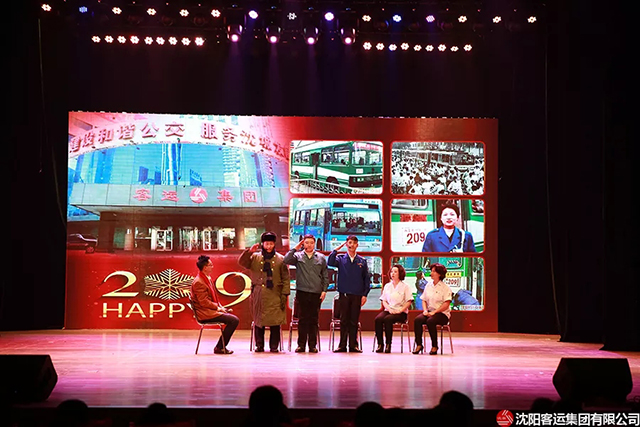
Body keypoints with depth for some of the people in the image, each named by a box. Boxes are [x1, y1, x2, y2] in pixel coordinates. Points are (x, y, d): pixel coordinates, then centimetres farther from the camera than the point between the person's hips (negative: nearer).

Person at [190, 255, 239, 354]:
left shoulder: (208, 278, 15)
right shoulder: (198, 282, -17)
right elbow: (204, 302, -19)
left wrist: (220, 306, 6)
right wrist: (218, 307, -13)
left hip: (212, 309, 10)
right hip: (205, 313, -10)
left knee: (234, 319, 8)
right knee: (234, 320, -18)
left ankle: (221, 346, 9)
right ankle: (219, 347, -11)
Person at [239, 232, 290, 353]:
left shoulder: (280, 259, 7)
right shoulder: (255, 257, 11)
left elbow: (285, 278, 5)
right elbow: (241, 262, -2)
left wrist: (284, 294, -3)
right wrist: (249, 251, -16)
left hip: (275, 295, -1)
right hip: (258, 295, 1)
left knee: (275, 322, -4)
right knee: (258, 320, 3)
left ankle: (274, 346, 4)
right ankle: (259, 345, 11)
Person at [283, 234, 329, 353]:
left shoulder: (321, 258, 11)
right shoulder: (298, 256, 6)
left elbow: (325, 276, 12)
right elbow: (286, 260, -12)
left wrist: (324, 290, 3)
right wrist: (295, 248, -7)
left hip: (316, 294, 1)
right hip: (302, 292, -1)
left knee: (314, 320, 4)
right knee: (302, 319, 2)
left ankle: (312, 345, 10)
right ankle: (301, 345, 8)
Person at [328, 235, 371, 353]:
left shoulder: (362, 261, 8)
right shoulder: (341, 259, 5)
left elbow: (367, 279, 8)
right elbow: (330, 262, -16)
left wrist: (365, 294, 1)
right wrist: (337, 249, -13)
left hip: (357, 295, 1)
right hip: (344, 294, -1)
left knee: (354, 321, 4)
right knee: (344, 320, 2)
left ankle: (353, 345, 11)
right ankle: (342, 345, 7)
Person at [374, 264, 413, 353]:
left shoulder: (405, 287, 4)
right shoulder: (387, 286, 17)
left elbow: (408, 302, -2)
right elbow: (384, 301, 13)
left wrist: (400, 310, -15)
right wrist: (389, 309, -6)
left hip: (401, 313, -4)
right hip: (388, 310, 4)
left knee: (387, 319, -35)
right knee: (378, 319, -28)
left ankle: (388, 344, -28)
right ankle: (380, 344, -26)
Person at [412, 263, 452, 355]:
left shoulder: (445, 287, -4)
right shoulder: (428, 285, 14)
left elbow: (446, 304, -11)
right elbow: (424, 300, 17)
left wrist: (434, 312, -18)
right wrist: (425, 310, -3)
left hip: (442, 314, -5)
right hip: (429, 311, 5)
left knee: (430, 321, -35)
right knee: (417, 320, -25)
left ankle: (434, 346, -21)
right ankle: (419, 345, -21)